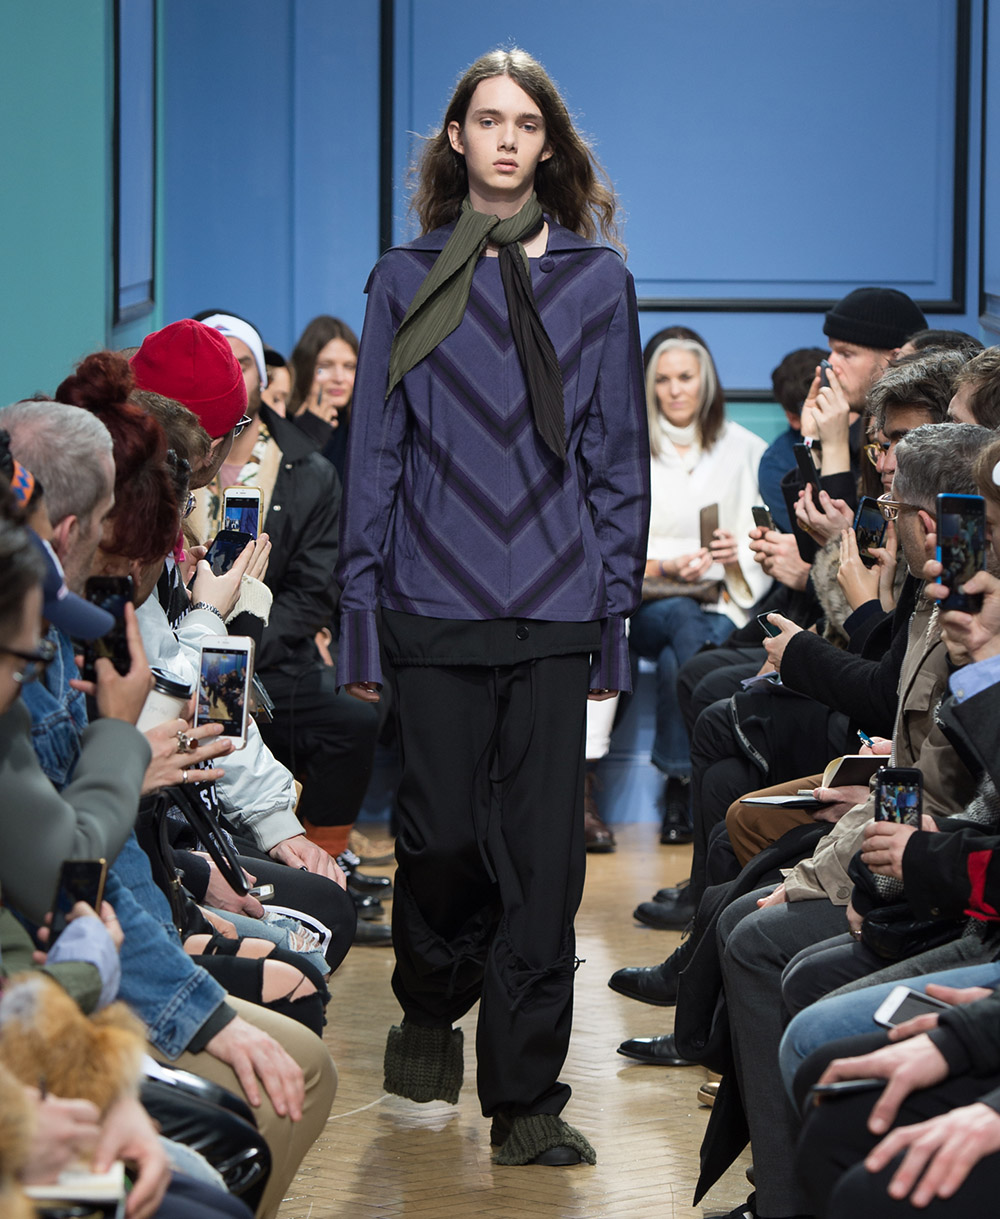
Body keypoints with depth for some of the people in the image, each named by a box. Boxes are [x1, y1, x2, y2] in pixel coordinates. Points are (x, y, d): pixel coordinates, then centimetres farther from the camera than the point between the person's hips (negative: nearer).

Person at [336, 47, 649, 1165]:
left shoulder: (594, 280, 7)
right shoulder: (406, 282, 7)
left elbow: (618, 455, 8)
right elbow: (375, 450, 7)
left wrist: (614, 609, 3)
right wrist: (360, 610, 1)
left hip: (553, 608, 0)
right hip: (436, 602, 0)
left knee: (543, 853, -3)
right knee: (443, 834, 2)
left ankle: (526, 1100, 3)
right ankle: (429, 1011, 32)